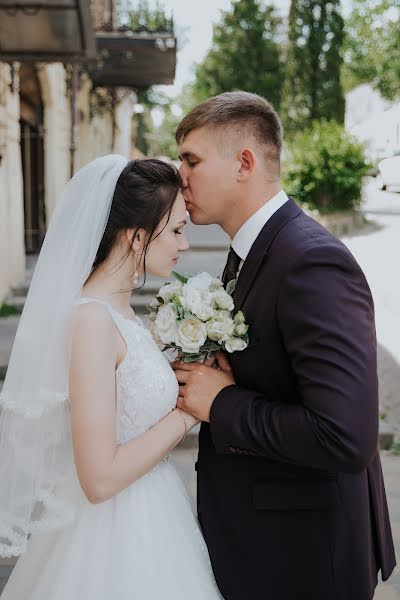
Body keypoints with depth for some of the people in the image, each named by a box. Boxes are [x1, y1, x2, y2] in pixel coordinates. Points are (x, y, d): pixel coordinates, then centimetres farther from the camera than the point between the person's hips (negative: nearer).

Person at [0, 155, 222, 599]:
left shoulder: (120, 311, 3)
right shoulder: (92, 320, -24)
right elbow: (100, 478, -25)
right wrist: (187, 412, -17)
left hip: (147, 520, 9)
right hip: (118, 537, -8)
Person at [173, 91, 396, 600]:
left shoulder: (314, 263, -26)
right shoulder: (251, 251, 6)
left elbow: (345, 438, -33)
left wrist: (222, 404, -23)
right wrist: (201, 377, -2)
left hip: (303, 554, -9)